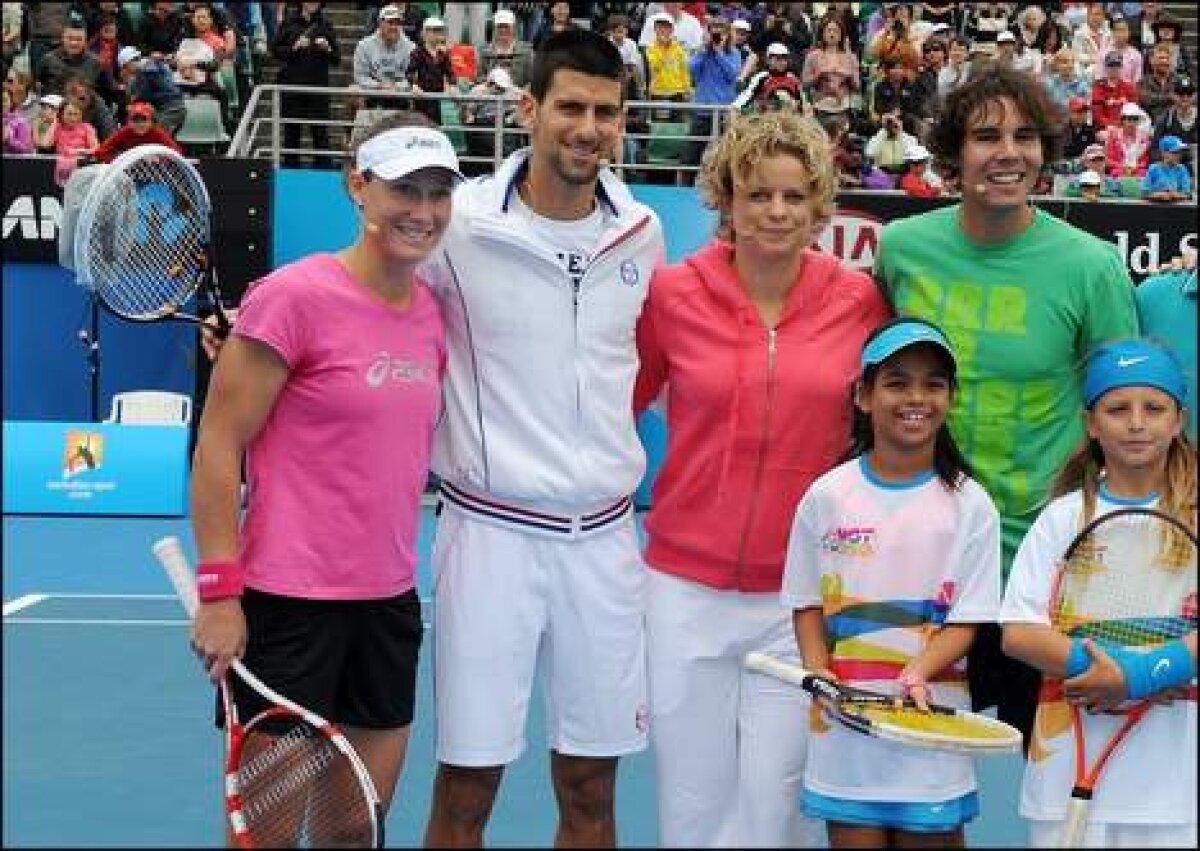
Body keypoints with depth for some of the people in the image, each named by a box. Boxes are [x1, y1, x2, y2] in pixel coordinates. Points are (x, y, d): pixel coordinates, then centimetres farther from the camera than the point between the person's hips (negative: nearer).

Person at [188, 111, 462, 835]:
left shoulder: (433, 311, 7)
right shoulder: (295, 296, -13)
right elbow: (217, 449, -12)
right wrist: (219, 593, -14)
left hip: (390, 599, 7)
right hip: (289, 605, -6)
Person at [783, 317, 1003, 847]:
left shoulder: (970, 506, -1)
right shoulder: (827, 497, 2)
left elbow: (965, 622, -3)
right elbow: (807, 604, 7)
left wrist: (917, 673, -19)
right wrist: (820, 675, -9)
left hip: (931, 714, 0)